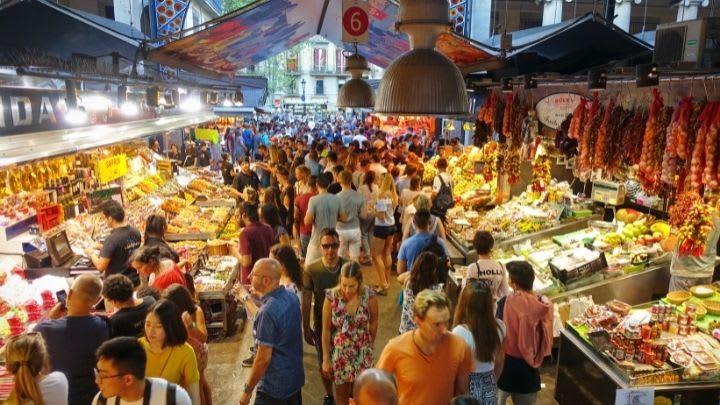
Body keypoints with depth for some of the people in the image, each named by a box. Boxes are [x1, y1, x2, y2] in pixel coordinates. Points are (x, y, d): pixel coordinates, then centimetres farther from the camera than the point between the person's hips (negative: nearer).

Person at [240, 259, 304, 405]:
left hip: (275, 385, -8)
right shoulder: (291, 296, -3)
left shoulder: (267, 311, -28)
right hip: (295, 377, 8)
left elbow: (264, 358, -24)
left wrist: (247, 390, -11)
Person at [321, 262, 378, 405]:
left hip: (362, 353, 1)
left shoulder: (369, 296, -19)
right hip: (339, 353, 0)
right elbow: (326, 330, -10)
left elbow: (373, 324, -1)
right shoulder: (331, 297, -21)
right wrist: (326, 358, -5)